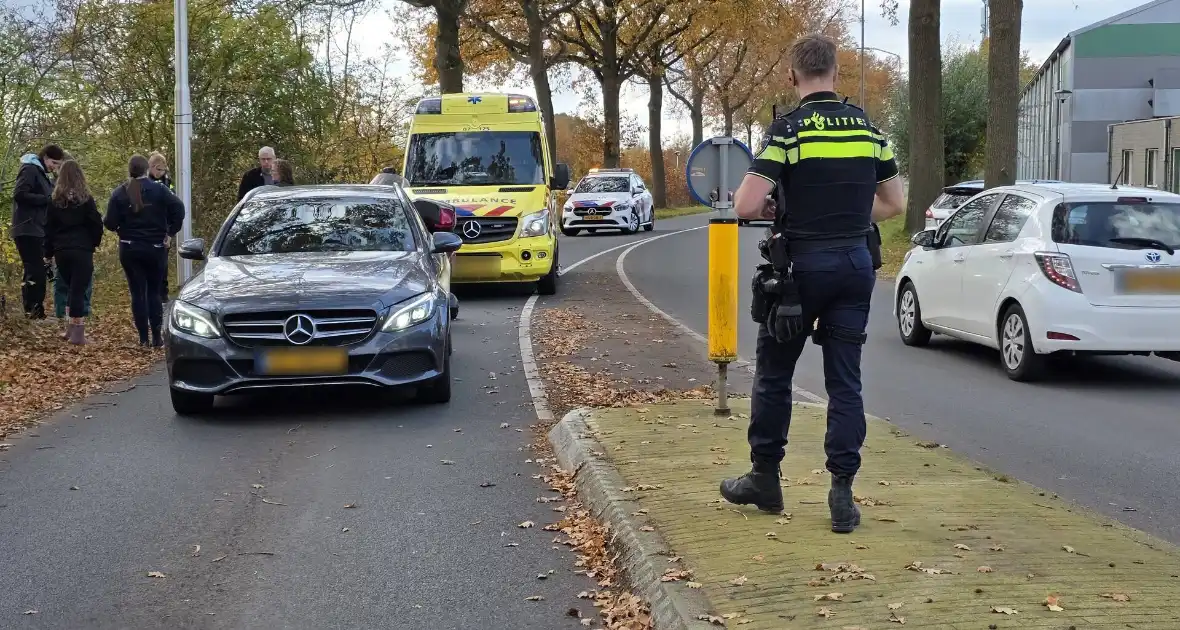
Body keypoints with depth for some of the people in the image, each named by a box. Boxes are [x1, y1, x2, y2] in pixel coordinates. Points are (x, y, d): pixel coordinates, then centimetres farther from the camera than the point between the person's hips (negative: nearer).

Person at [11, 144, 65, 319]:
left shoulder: (41, 174, 21)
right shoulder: (30, 170, -7)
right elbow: (19, 194, -19)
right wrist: (47, 199, -18)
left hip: (37, 231, 10)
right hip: (28, 230, -10)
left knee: (33, 272, 10)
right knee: (37, 273, -14)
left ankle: (32, 312, 13)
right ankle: (34, 312, -14)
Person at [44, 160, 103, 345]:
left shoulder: (54, 200, 4)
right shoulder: (85, 199, -4)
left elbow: (49, 227, 6)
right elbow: (96, 223, -3)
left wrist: (48, 252, 13)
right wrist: (95, 242, 14)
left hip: (61, 251, 3)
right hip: (82, 250, -3)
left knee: (71, 288, 19)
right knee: (79, 290, -2)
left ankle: (71, 327, 16)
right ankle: (77, 333, -6)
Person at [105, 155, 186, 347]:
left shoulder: (119, 193, -3)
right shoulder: (158, 190, -5)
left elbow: (110, 223, -7)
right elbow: (178, 208, -13)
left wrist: (115, 227, 16)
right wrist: (170, 232, -3)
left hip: (130, 249, 0)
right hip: (155, 248, 0)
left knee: (138, 292, 5)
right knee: (154, 291, 10)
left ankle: (143, 337, 3)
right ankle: (157, 336, 4)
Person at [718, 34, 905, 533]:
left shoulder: (788, 130, -11)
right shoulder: (868, 128, 5)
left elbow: (746, 206, -18)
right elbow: (893, 203, 12)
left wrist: (776, 209, 3)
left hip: (803, 264, -4)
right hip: (856, 264, 4)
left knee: (773, 374, 12)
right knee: (845, 382, 7)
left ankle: (765, 480, 21)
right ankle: (842, 494, 4)